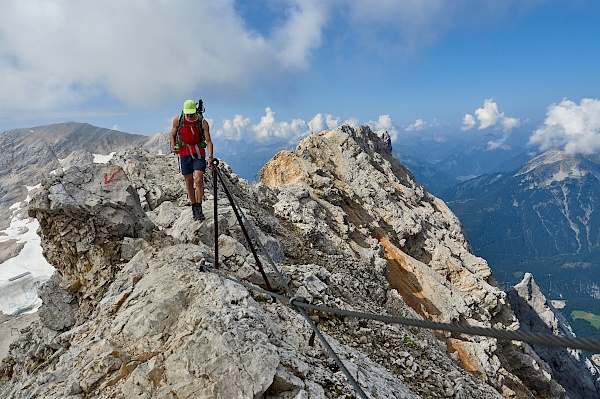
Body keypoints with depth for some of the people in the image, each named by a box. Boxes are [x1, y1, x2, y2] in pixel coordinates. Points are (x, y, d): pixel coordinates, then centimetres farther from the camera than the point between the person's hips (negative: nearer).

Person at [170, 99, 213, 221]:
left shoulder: (203, 122, -8)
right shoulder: (177, 120, -2)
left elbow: (208, 141, -9)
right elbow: (173, 135, 11)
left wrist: (210, 157, -19)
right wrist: (173, 147, -8)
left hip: (198, 153, -2)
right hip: (184, 153, 2)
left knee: (199, 179, -15)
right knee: (189, 181, 5)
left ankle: (199, 208, -6)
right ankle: (193, 207, 19)